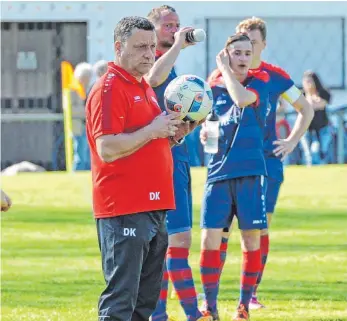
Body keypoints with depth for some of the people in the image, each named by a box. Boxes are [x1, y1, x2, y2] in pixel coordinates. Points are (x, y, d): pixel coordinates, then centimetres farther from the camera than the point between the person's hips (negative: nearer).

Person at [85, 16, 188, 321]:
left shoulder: (145, 87, 19)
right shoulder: (108, 89, -11)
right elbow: (107, 149, -21)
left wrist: (173, 131, 10)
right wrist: (152, 130, -17)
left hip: (155, 209, 10)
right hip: (124, 212, -10)